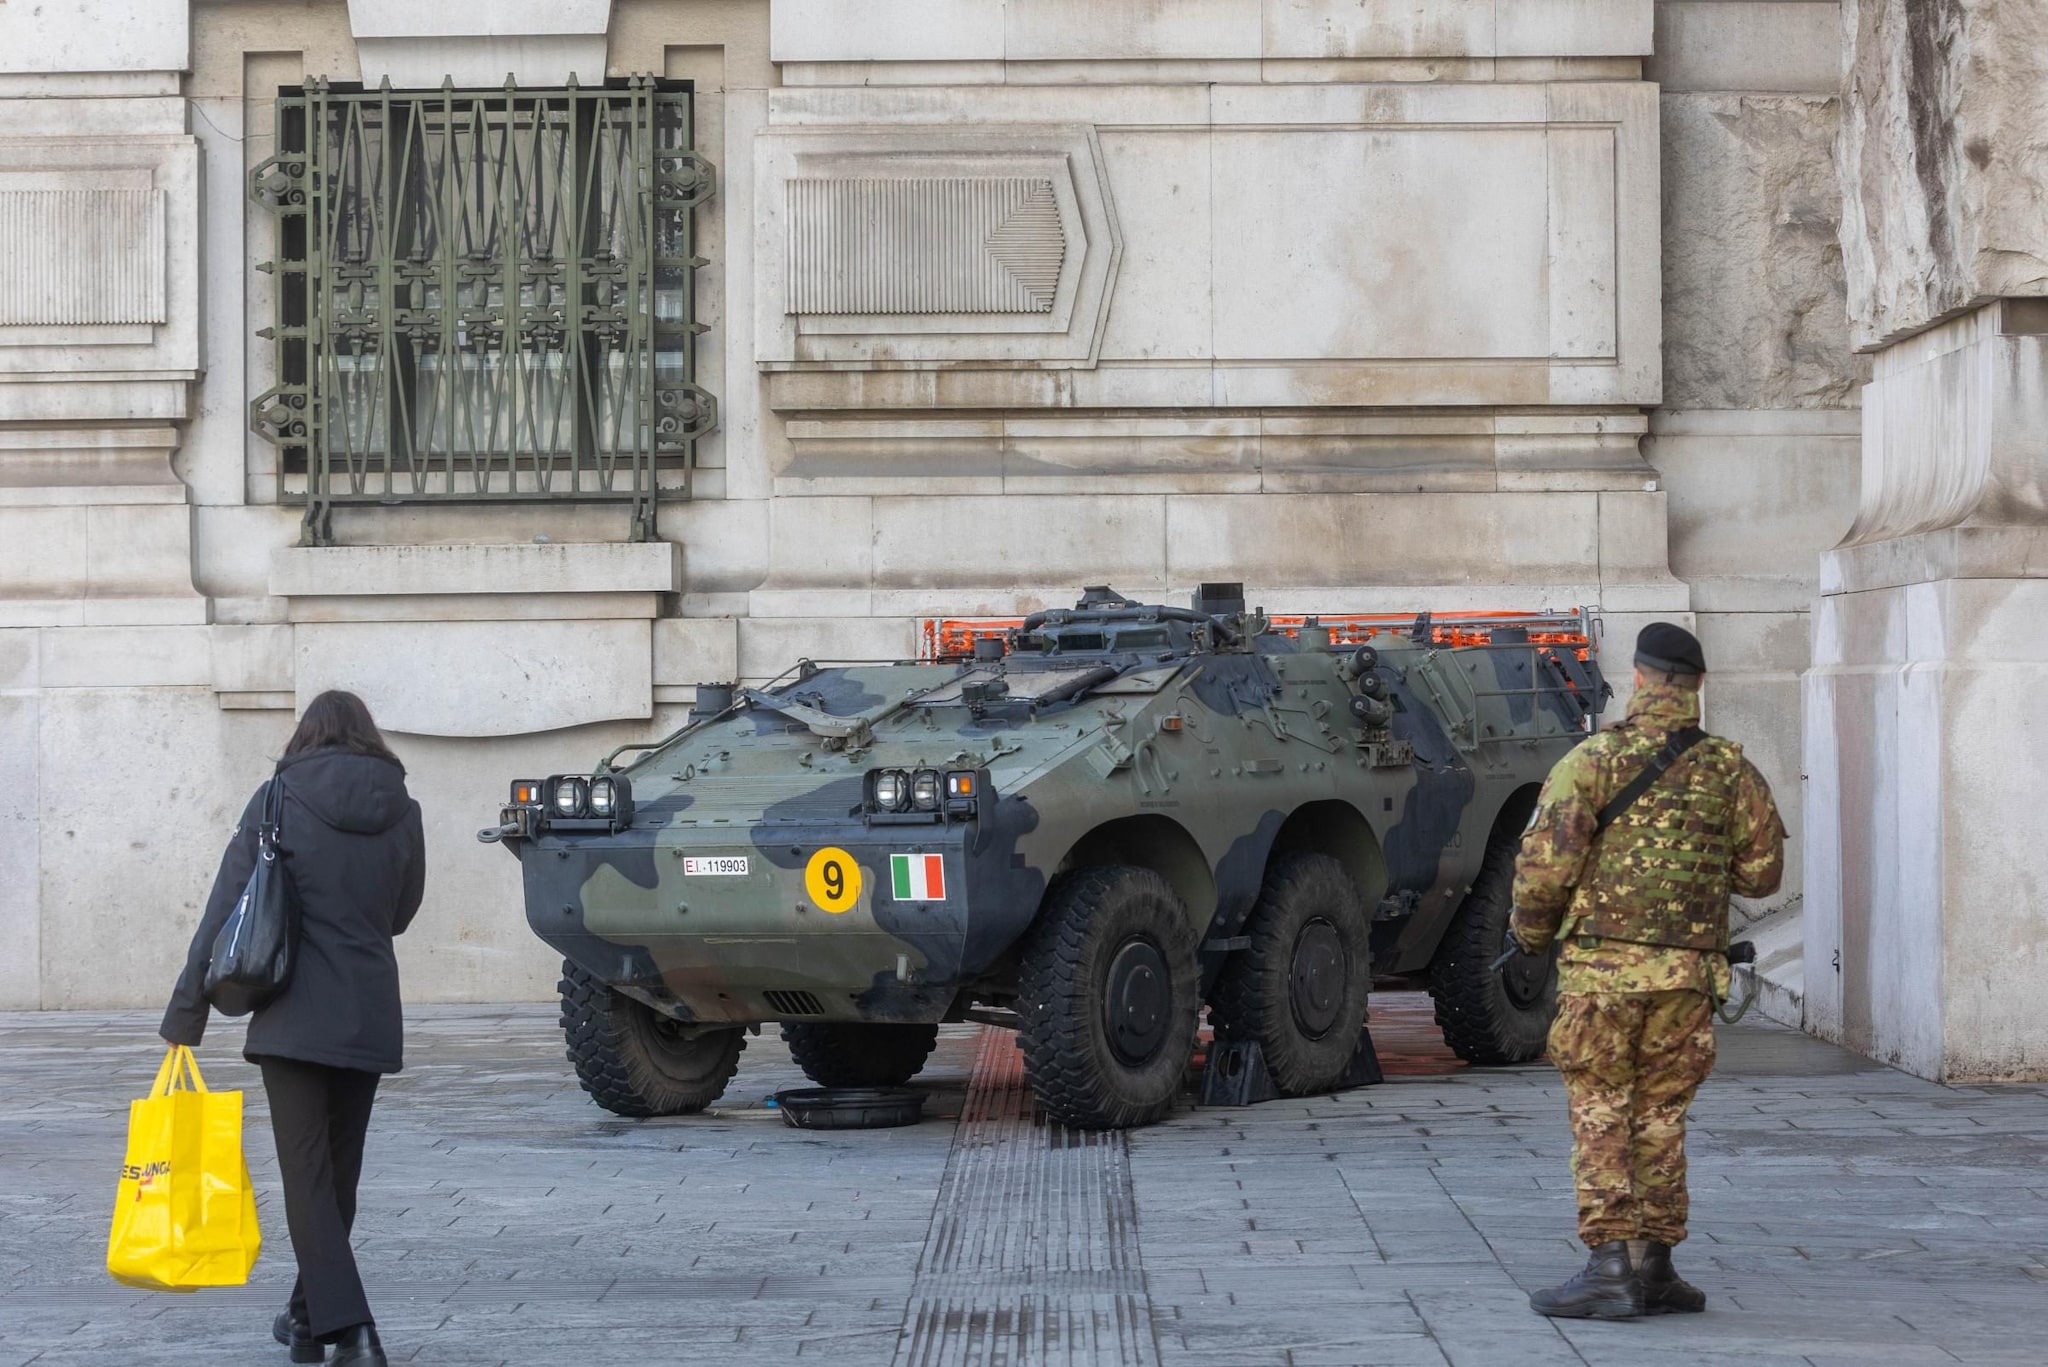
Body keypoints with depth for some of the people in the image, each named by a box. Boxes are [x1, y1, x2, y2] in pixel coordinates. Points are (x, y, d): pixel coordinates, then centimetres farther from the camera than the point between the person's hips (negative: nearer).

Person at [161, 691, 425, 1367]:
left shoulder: (279, 799, -4)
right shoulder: (401, 810, 5)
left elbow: (225, 910, -6)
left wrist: (186, 1015, -4)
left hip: (293, 1017, -4)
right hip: (371, 1019, 4)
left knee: (307, 1173, -4)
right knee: (339, 1171, 16)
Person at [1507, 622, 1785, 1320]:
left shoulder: (1593, 761, -7)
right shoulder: (1731, 771, 4)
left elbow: (1545, 864, -11)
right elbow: (1762, 873, 7)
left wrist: (1531, 934, 7)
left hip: (1603, 969, -3)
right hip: (1689, 974, 3)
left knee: (1601, 1118, 2)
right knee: (1659, 1118, 13)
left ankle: (1610, 1268, -3)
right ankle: (1653, 1268, 14)